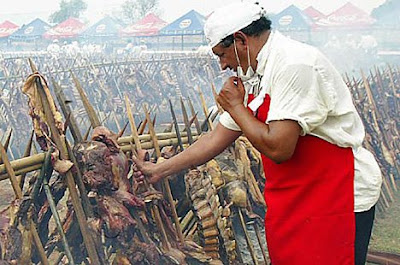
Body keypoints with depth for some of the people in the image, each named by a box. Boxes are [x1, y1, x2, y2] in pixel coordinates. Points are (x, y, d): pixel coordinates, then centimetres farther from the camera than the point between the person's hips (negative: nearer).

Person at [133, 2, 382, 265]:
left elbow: (278, 148, -27)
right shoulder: (252, 78, 8)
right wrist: (159, 170, 18)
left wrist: (235, 106, -11)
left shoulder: (295, 65, -20)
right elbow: (217, 138, 15)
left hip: (339, 200, -9)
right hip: (292, 200, 9)